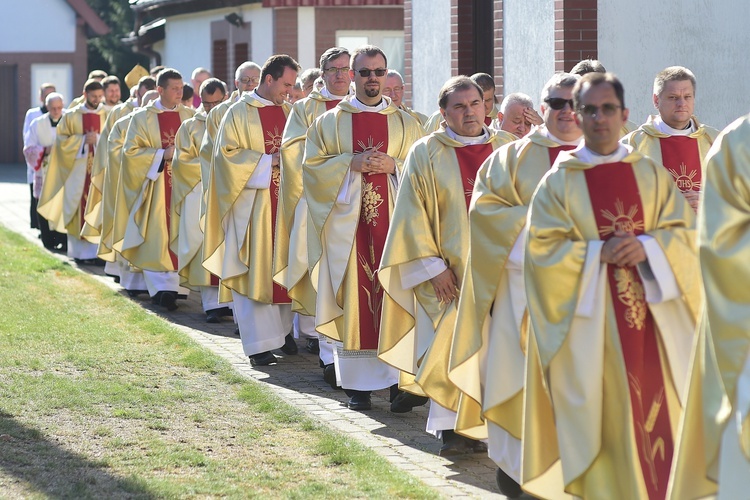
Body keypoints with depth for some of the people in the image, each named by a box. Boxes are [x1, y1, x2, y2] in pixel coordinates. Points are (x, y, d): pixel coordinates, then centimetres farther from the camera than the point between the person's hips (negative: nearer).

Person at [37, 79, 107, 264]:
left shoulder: (108, 116, 7)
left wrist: (98, 139, -11)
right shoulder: (72, 116, 4)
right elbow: (62, 139, 1)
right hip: (77, 168, 0)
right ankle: (80, 251, 6)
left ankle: (98, 251, -5)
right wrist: (83, 140, -11)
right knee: (78, 209, -2)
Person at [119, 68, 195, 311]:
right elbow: (131, 151, -4)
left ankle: (174, 284, 6)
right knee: (158, 236, -8)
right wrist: (163, 154, -14)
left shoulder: (189, 116, 10)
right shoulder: (143, 117, 1)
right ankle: (162, 287, -9)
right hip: (156, 186, -3)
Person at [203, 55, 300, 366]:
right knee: (254, 270, -4)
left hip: (285, 201, 5)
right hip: (252, 203, -5)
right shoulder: (239, 114, -4)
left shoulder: (288, 112, 12)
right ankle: (258, 343, -2)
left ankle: (282, 329, 19)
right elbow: (227, 154, -10)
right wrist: (268, 161, -16)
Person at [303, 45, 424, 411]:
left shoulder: (406, 123, 10)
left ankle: (401, 377, 2)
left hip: (394, 221, 1)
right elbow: (312, 166, 3)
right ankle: (358, 383, 3)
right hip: (348, 221, 0)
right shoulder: (330, 122, 9)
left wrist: (394, 166, -11)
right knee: (354, 299, -2)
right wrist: (351, 164, -12)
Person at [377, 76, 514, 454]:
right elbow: (412, 213, -2)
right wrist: (433, 266, -9)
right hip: (448, 273, -3)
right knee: (451, 345, -6)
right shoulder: (426, 153, 1)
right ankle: (452, 428, 0)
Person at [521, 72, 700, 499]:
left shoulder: (652, 175, 9)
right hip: (590, 320, -2)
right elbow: (543, 247, -5)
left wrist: (647, 247, -14)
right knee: (601, 415, -2)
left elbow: (684, 234, 5)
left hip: (652, 317, 2)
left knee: (656, 410, 1)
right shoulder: (559, 182, 1)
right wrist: (599, 253, -16)